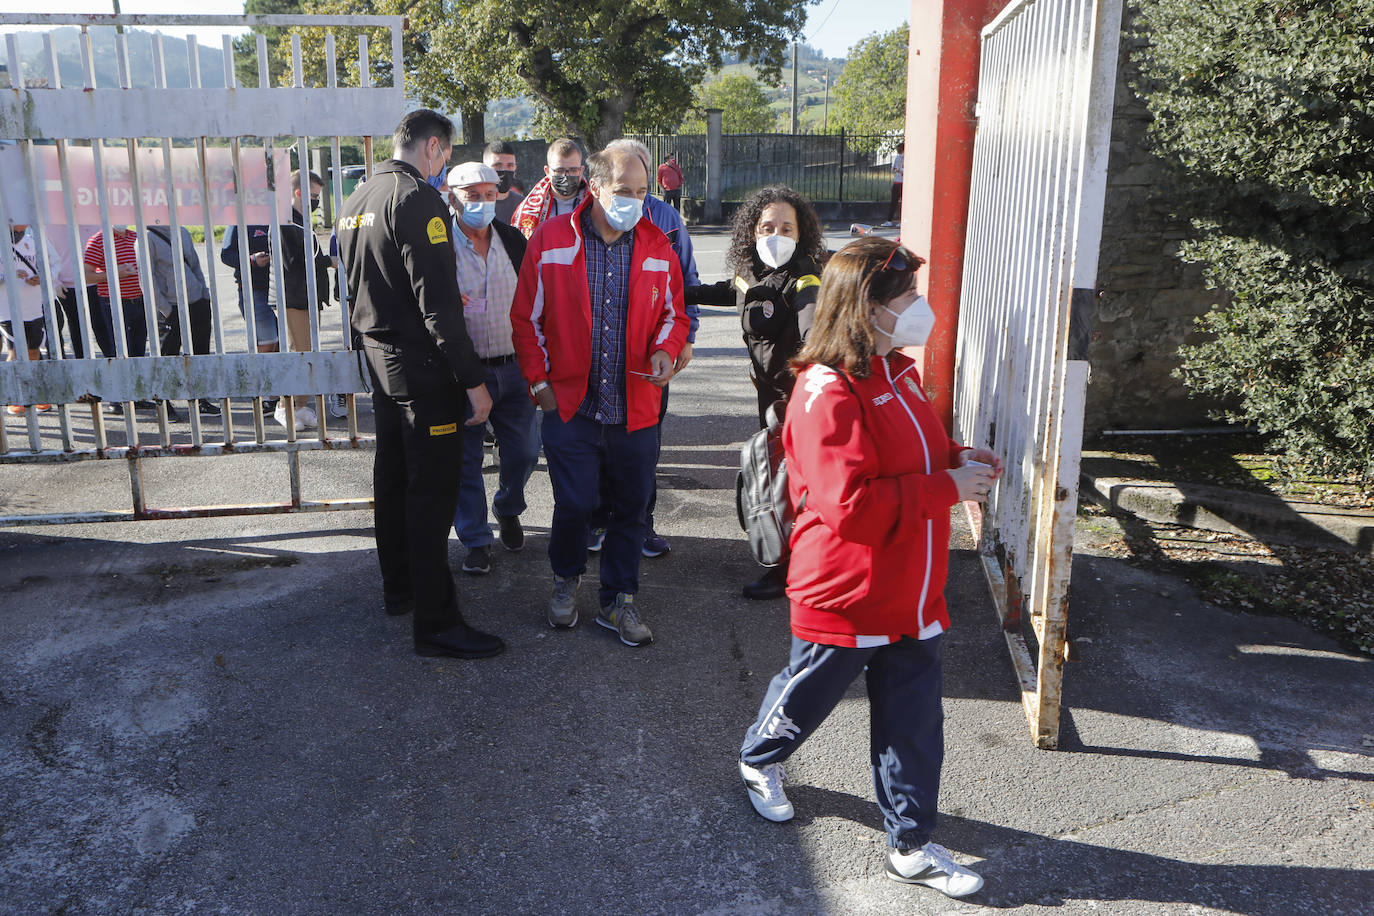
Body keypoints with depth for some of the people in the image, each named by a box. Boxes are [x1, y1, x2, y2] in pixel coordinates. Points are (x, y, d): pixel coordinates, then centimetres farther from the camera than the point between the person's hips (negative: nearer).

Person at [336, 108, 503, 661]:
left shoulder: (357, 200, 12)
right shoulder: (418, 201, -17)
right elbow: (439, 303, -23)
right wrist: (473, 380, -21)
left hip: (378, 359, 10)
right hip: (421, 366, -10)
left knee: (393, 476, 19)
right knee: (432, 490, -6)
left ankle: (398, 587, 34)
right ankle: (436, 621, -1)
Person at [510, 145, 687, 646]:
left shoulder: (657, 246, 4)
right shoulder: (551, 239, -3)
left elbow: (673, 312, 14)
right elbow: (526, 317, 2)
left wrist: (665, 350, -7)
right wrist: (539, 381, -1)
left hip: (636, 407, 3)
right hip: (570, 404, -2)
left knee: (631, 507, 8)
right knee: (574, 505, 0)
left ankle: (618, 600, 26)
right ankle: (566, 581, 31)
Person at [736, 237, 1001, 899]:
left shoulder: (896, 373, 7)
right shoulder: (828, 393, -24)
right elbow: (853, 507, -30)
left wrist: (957, 458, 1)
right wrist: (948, 487, -24)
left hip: (911, 596, 8)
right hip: (845, 597, -7)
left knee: (913, 725, 13)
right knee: (806, 694, 17)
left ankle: (912, 846, 28)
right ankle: (758, 760, 48)